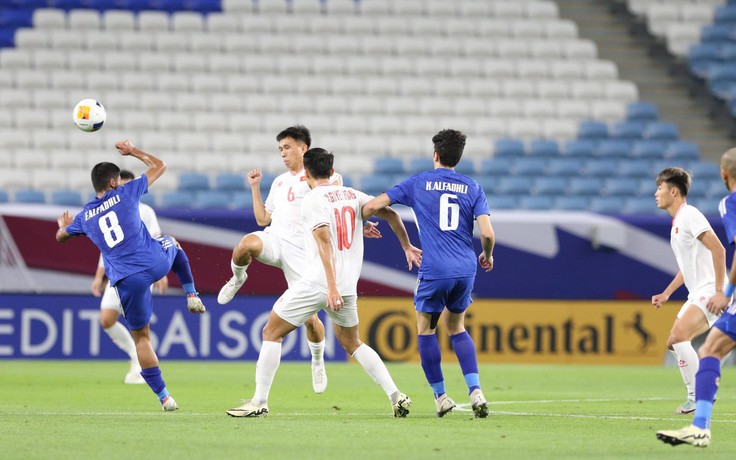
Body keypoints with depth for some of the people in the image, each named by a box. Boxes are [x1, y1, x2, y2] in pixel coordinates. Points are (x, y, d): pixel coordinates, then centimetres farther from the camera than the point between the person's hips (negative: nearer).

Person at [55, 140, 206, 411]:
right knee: (172, 244, 37)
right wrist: (132, 152, 30)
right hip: (157, 262, -1)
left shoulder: (84, 217, 11)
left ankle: (163, 396, 6)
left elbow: (60, 237, 33)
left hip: (127, 280, 1)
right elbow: (159, 166, 15)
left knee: (141, 337, 12)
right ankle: (191, 295, 23)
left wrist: (64, 225, 56)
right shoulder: (126, 194, 4)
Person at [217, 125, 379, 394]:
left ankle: (318, 362, 22)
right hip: (274, 240, 3)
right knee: (245, 245, -36)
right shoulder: (279, 182, 24)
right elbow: (263, 219, 24)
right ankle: (237, 280, -5)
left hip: (302, 251, -3)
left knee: (309, 316, -5)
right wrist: (255, 188, 20)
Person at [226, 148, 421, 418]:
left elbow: (324, 242, -19)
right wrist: (406, 246, 27)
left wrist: (332, 287, -25)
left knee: (272, 332, 7)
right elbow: (389, 214, 11)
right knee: (352, 343, 22)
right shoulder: (352, 195, 10)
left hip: (316, 282, -6)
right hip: (348, 286, 6)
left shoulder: (312, 199, -8)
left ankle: (259, 402, 2)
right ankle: (396, 397, 9)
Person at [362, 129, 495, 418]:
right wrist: (487, 256, 19)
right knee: (456, 327, 20)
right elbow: (487, 233, -2)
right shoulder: (472, 188, 8)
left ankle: (440, 395, 12)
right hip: (465, 269, 3)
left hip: (434, 270, -3)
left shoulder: (419, 183, 3)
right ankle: (475, 391, 4)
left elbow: (373, 205, 3)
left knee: (426, 329, 15)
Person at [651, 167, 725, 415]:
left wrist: (719, 291, -25)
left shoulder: (690, 215, -13)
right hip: (697, 294, 11)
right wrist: (666, 293, 23)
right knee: (674, 343, 9)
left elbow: (718, 250, -21)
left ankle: (696, 396, -18)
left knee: (679, 336, -22)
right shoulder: (677, 222, 18)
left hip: (710, 291, -11)